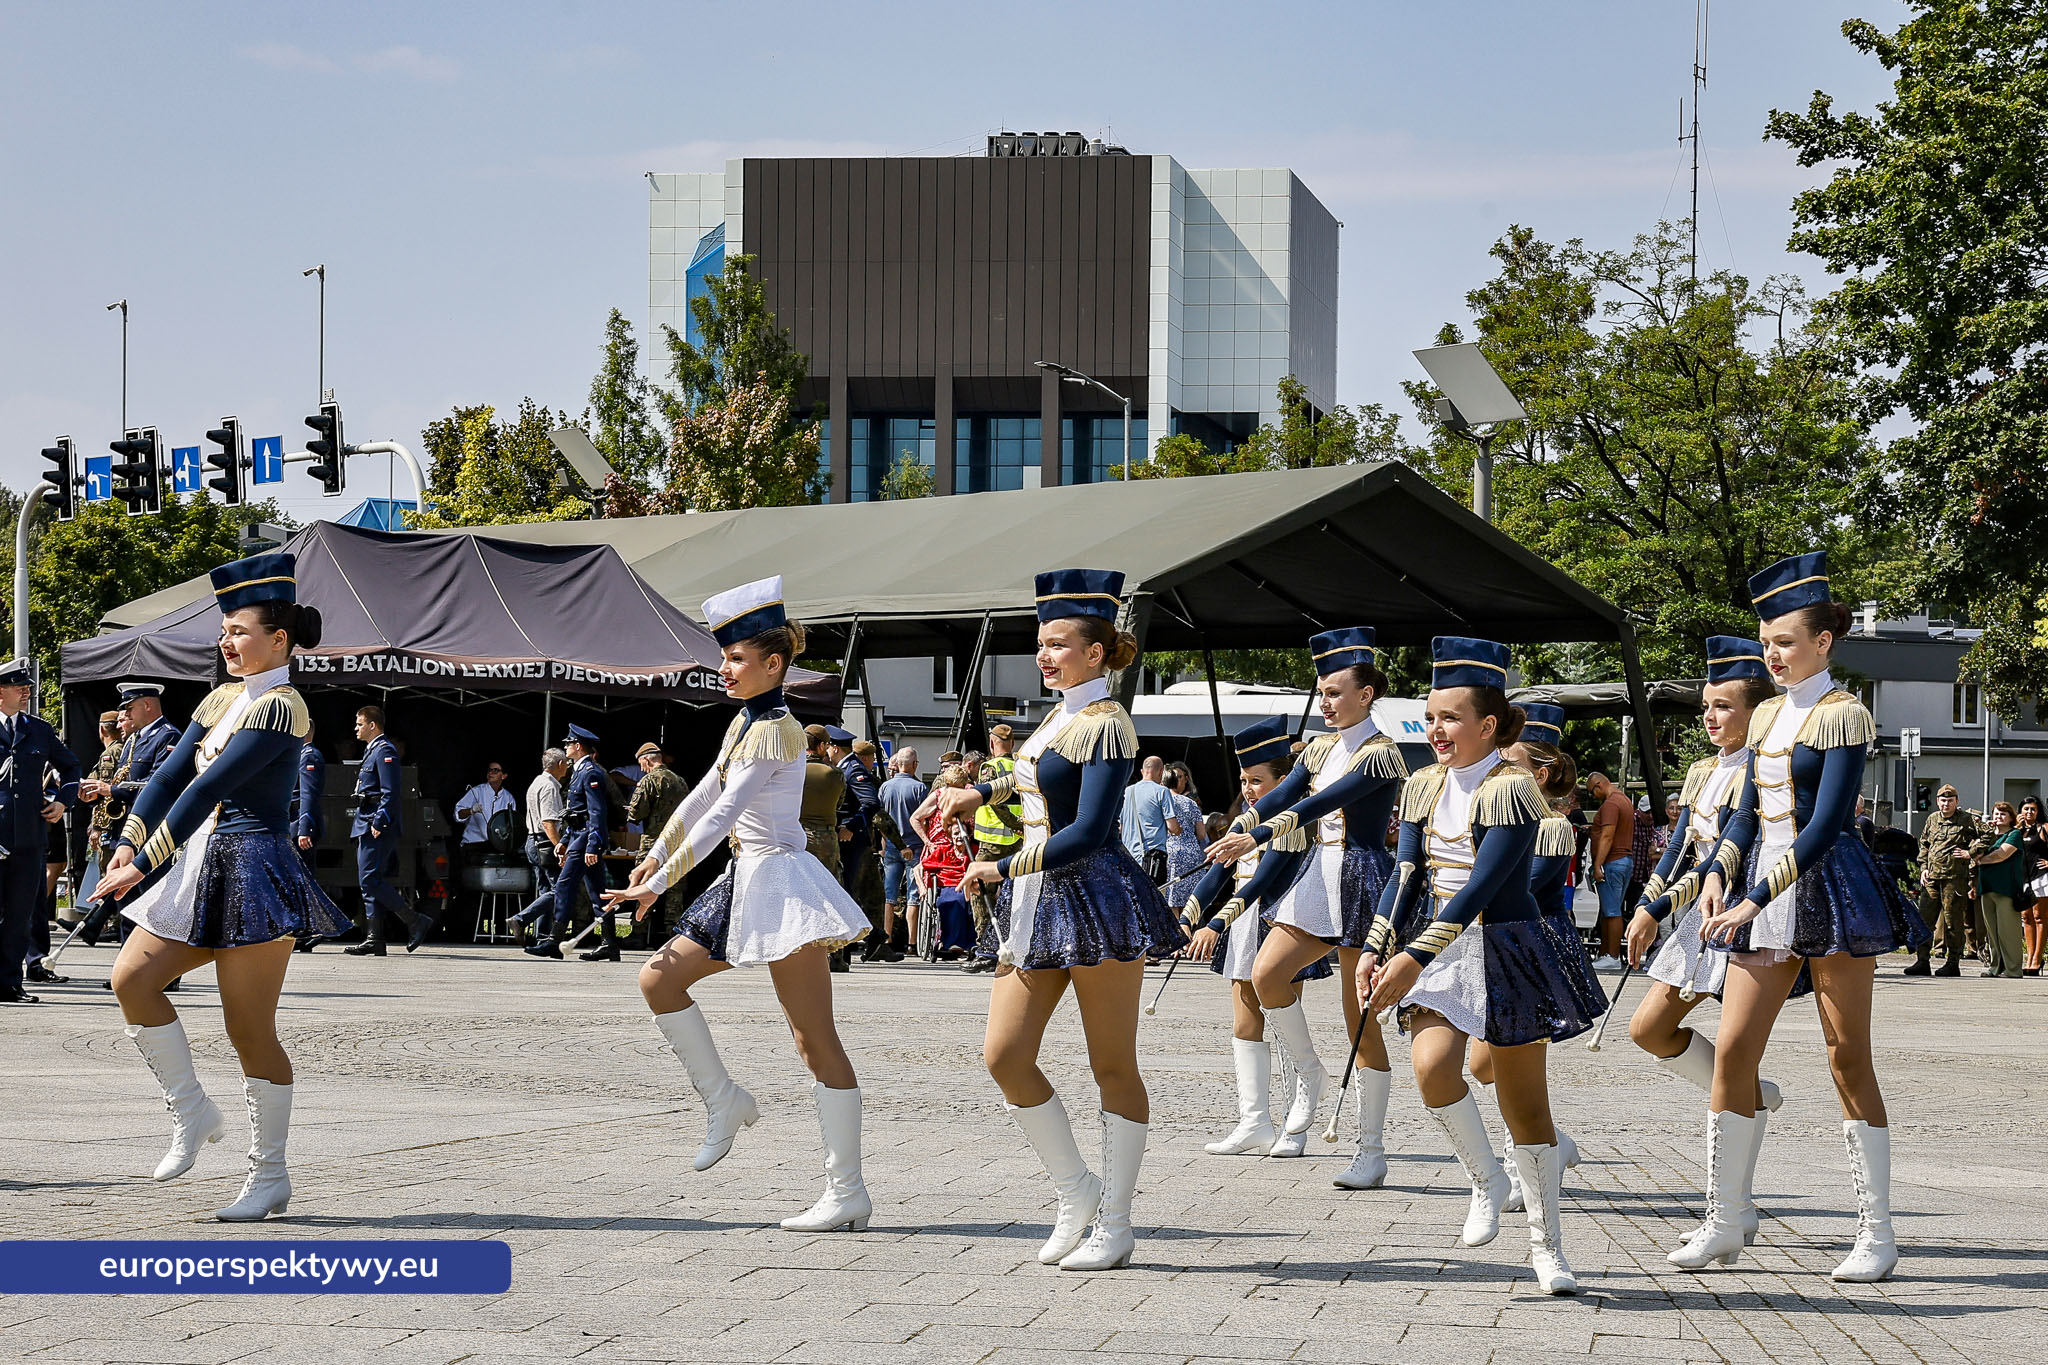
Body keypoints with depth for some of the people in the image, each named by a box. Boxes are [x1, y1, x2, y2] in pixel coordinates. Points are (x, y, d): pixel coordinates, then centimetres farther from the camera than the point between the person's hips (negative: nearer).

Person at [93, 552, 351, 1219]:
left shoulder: (280, 706, -14)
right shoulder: (222, 699, 14)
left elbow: (208, 788, -19)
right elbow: (170, 774, 10)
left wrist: (143, 865, -21)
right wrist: (127, 845, -4)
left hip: (253, 874, -8)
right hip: (201, 866, 8)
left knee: (249, 1029, -3)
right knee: (131, 977, -6)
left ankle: (269, 1177, 7)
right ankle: (192, 1112, 8)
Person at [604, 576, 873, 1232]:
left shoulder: (774, 731, -15)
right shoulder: (745, 724, 14)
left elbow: (721, 817, -20)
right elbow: (703, 797, 24)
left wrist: (659, 883, -19)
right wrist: (656, 855, 26)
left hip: (781, 882, -10)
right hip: (748, 883, 10)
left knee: (816, 1040, -7)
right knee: (659, 977, 7)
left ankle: (847, 1194, -5)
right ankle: (724, 1100, 14)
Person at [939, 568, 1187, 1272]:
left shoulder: (1106, 725, -11)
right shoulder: (1059, 716, 13)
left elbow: (1088, 833, -19)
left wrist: (1001, 870, -15)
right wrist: (984, 790, 34)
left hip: (1096, 900, -9)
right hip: (1037, 906, 9)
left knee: (1113, 1068, 1)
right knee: (1004, 1056, 0)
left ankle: (1114, 1226, 7)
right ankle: (1077, 1192, 15)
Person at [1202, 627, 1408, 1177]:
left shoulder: (1380, 754, -12)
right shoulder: (1321, 748, 13)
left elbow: (1321, 802, -24)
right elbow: (1282, 795, 1)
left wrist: (1257, 838, -33)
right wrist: (1234, 831, -17)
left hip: (1362, 881, -7)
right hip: (1318, 877, 7)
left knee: (1360, 1018, -4)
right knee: (1266, 975, -9)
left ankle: (1372, 1151, 2)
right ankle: (1309, 1075, 14)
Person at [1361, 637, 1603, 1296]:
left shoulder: (1512, 789, -15)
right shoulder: (1424, 787, 5)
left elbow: (1482, 885, -23)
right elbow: (1406, 876, 7)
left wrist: (1415, 957, -29)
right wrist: (1375, 949, -7)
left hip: (1508, 951, -4)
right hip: (1441, 950, 4)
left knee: (1525, 1103, 2)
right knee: (1431, 1065, -22)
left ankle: (1547, 1245, 15)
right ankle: (1486, 1180, 3)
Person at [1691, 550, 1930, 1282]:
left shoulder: (1842, 714, -9)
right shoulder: (1767, 715, 13)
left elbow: (1826, 822, -16)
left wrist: (1757, 899, -22)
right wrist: (1718, 870, -1)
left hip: (1830, 891, -7)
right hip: (1764, 893, 7)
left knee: (1848, 1057, -3)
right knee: (1732, 1050, 0)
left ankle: (1877, 1234, 4)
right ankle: (1722, 1224, 6)